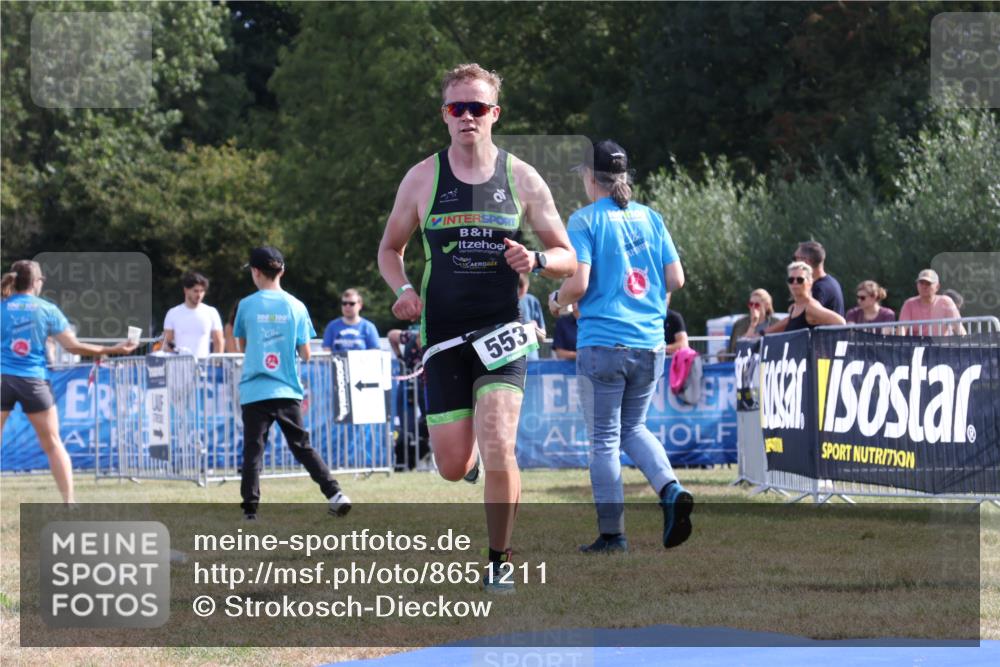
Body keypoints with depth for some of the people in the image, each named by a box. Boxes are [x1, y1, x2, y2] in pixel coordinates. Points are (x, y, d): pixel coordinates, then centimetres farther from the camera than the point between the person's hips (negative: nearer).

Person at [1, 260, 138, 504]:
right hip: (33, 380, 0)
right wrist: (113, 350, 9)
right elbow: (73, 346, 1)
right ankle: (69, 501, 7)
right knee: (53, 444, 9)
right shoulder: (47, 309, 1)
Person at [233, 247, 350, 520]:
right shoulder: (296, 307, 1)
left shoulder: (247, 305, -2)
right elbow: (305, 354, 2)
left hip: (254, 392, -2)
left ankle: (250, 510, -4)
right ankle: (335, 494, 1)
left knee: (253, 451, 1)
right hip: (288, 391, 2)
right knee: (302, 447, 11)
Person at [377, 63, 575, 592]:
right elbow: (390, 249, 16)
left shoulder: (521, 179, 2)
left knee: (498, 449, -17)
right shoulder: (423, 178, 4)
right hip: (443, 334, 1)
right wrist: (403, 289, -5)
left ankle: (498, 563, -2)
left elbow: (567, 258, 8)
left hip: (501, 330, -1)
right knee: (453, 467, 0)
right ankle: (470, 443, 39)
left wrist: (537, 261, -15)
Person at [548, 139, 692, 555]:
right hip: (649, 344, 5)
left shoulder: (585, 220, -6)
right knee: (634, 428, 19)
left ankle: (611, 533, 2)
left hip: (602, 343, -5)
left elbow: (578, 284, -15)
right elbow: (676, 279, 6)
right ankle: (671, 491, -5)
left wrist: (557, 300, 7)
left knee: (604, 439, 3)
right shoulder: (650, 218, 8)